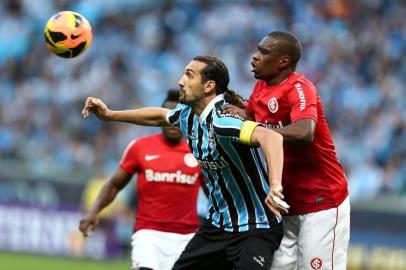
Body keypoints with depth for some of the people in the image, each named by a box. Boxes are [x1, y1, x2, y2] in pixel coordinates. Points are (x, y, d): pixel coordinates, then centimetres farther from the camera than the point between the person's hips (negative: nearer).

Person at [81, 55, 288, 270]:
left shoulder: (222, 121, -27)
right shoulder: (187, 113, 2)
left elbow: (271, 138, -43)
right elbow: (159, 116, 25)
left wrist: (275, 185, -57)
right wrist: (109, 114, 29)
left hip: (255, 227, -9)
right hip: (217, 225, 9)